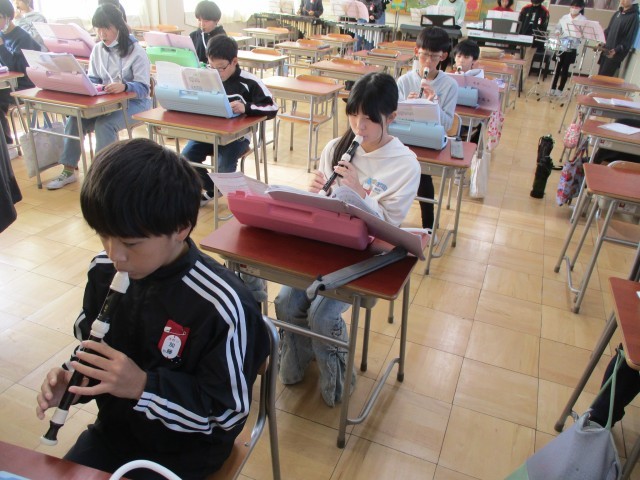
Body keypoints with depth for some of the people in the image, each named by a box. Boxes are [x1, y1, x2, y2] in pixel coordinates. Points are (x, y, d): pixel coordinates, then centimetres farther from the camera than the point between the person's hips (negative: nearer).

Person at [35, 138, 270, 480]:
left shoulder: (222, 306, -31)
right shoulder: (103, 272, -11)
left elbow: (228, 411, -22)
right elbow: (89, 347, 8)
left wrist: (143, 385, -31)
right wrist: (72, 378, -14)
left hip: (184, 448, -5)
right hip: (114, 427, 5)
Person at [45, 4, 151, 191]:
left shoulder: (135, 51, -9)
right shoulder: (98, 49, 9)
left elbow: (143, 88, -17)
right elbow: (93, 79, 13)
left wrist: (124, 86, -38)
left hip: (133, 102, -6)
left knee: (104, 124, -32)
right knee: (74, 119, -15)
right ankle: (69, 170, -3)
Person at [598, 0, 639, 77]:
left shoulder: (633, 17, -8)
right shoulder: (617, 13, 15)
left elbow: (629, 39, -14)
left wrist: (617, 50, -25)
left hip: (616, 54, -8)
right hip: (606, 51, 8)